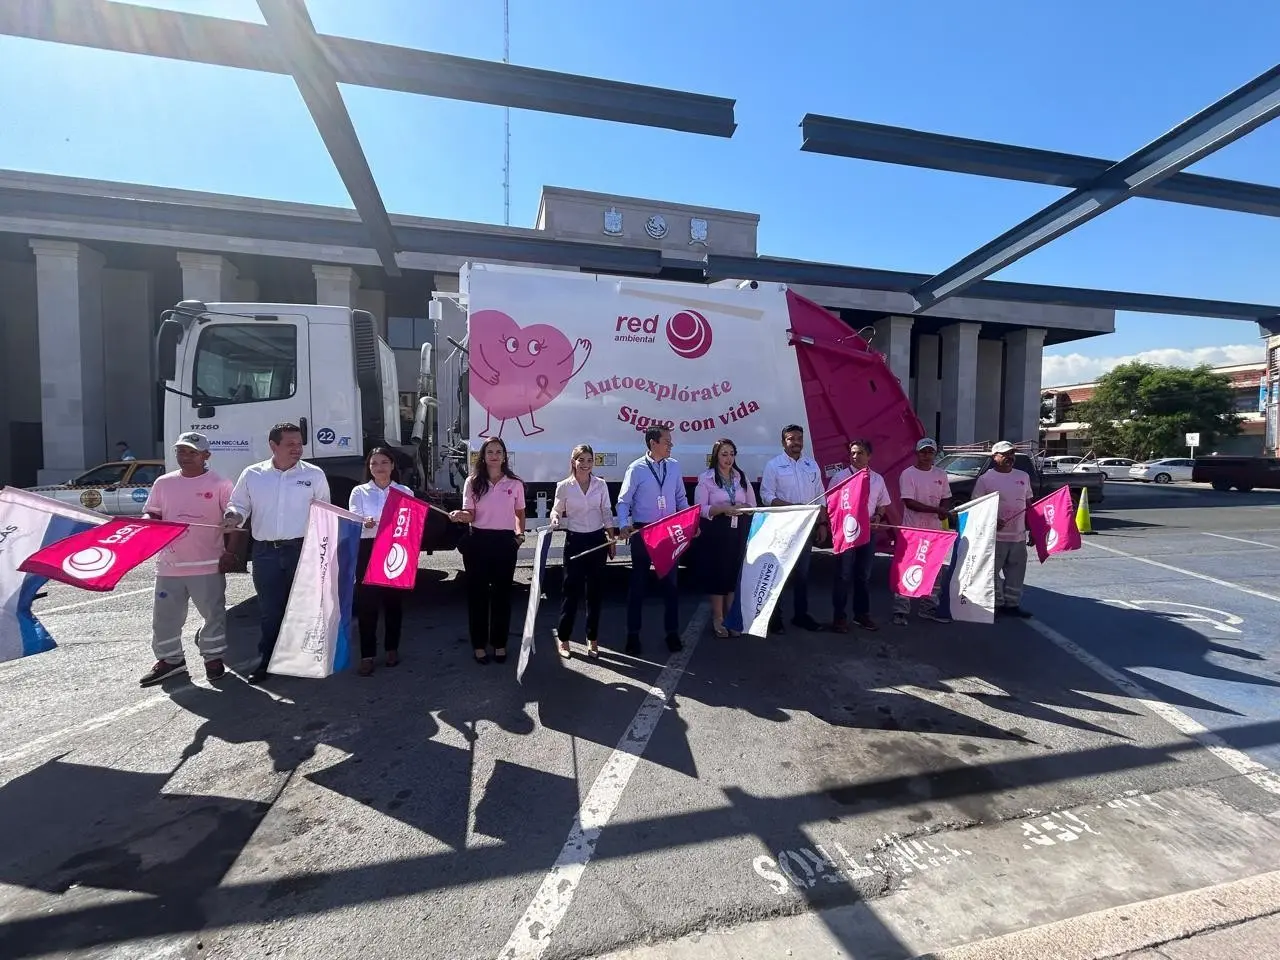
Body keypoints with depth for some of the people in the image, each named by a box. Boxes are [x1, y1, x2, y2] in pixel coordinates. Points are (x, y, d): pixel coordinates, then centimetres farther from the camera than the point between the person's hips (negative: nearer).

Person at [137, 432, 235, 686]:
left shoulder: (219, 484, -4)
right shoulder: (163, 483, 9)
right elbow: (150, 513, 14)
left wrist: (230, 552, -10)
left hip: (208, 565, -4)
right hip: (169, 564, 4)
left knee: (214, 613, 6)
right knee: (165, 616, 12)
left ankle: (213, 656, 22)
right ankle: (169, 659, 28)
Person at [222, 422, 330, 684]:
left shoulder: (314, 474, 2)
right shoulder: (252, 475, 6)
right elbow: (239, 505, 12)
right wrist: (233, 517, -10)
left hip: (302, 550, -1)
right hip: (265, 552, 2)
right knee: (269, 609, 9)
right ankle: (268, 660, 22)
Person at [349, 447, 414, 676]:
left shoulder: (405, 492, 8)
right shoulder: (359, 492, 7)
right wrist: (365, 524, -27)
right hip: (368, 551, -1)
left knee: (394, 600, 7)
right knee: (366, 602, -2)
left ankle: (392, 649, 22)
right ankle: (367, 655, 5)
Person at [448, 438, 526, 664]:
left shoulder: (515, 483, 2)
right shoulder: (472, 482, 0)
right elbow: (470, 514, -5)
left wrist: (520, 534, 5)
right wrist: (460, 515, -26)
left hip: (505, 541, 1)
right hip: (478, 541, 0)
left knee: (502, 592, 9)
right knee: (477, 592, 6)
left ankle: (499, 643, 23)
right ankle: (479, 644, 20)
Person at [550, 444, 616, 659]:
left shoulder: (601, 484, 1)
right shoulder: (564, 486, -5)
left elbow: (606, 513, 7)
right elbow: (556, 511, 4)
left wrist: (612, 541, 7)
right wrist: (555, 520, -19)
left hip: (597, 540, 2)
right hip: (575, 541, -2)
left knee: (595, 590, 8)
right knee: (572, 590, 1)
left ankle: (592, 639, 21)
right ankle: (562, 637, 18)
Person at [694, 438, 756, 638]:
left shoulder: (741, 477, 12)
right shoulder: (706, 478, -2)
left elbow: (753, 504, 14)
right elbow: (700, 508, -8)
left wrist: (743, 507, -8)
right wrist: (722, 509, -20)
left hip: (738, 530, 4)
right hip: (716, 531, -4)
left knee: (735, 572, 5)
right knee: (717, 572, -2)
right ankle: (717, 619, 10)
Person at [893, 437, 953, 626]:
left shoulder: (941, 474, 8)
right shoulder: (908, 474, -8)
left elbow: (946, 499, 15)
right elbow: (909, 503, -16)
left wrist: (945, 510, -8)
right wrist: (936, 509, -22)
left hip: (934, 531, 6)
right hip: (912, 532, -6)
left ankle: (929, 609, 24)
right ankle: (900, 611, 4)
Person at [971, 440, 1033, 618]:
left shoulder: (1023, 476, 12)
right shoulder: (985, 479, -5)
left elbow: (1028, 504, 19)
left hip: (1019, 536, 5)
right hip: (995, 536, -5)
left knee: (1016, 572, 13)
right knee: (993, 572, 1)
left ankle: (1012, 604, 25)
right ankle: (997, 604, 13)